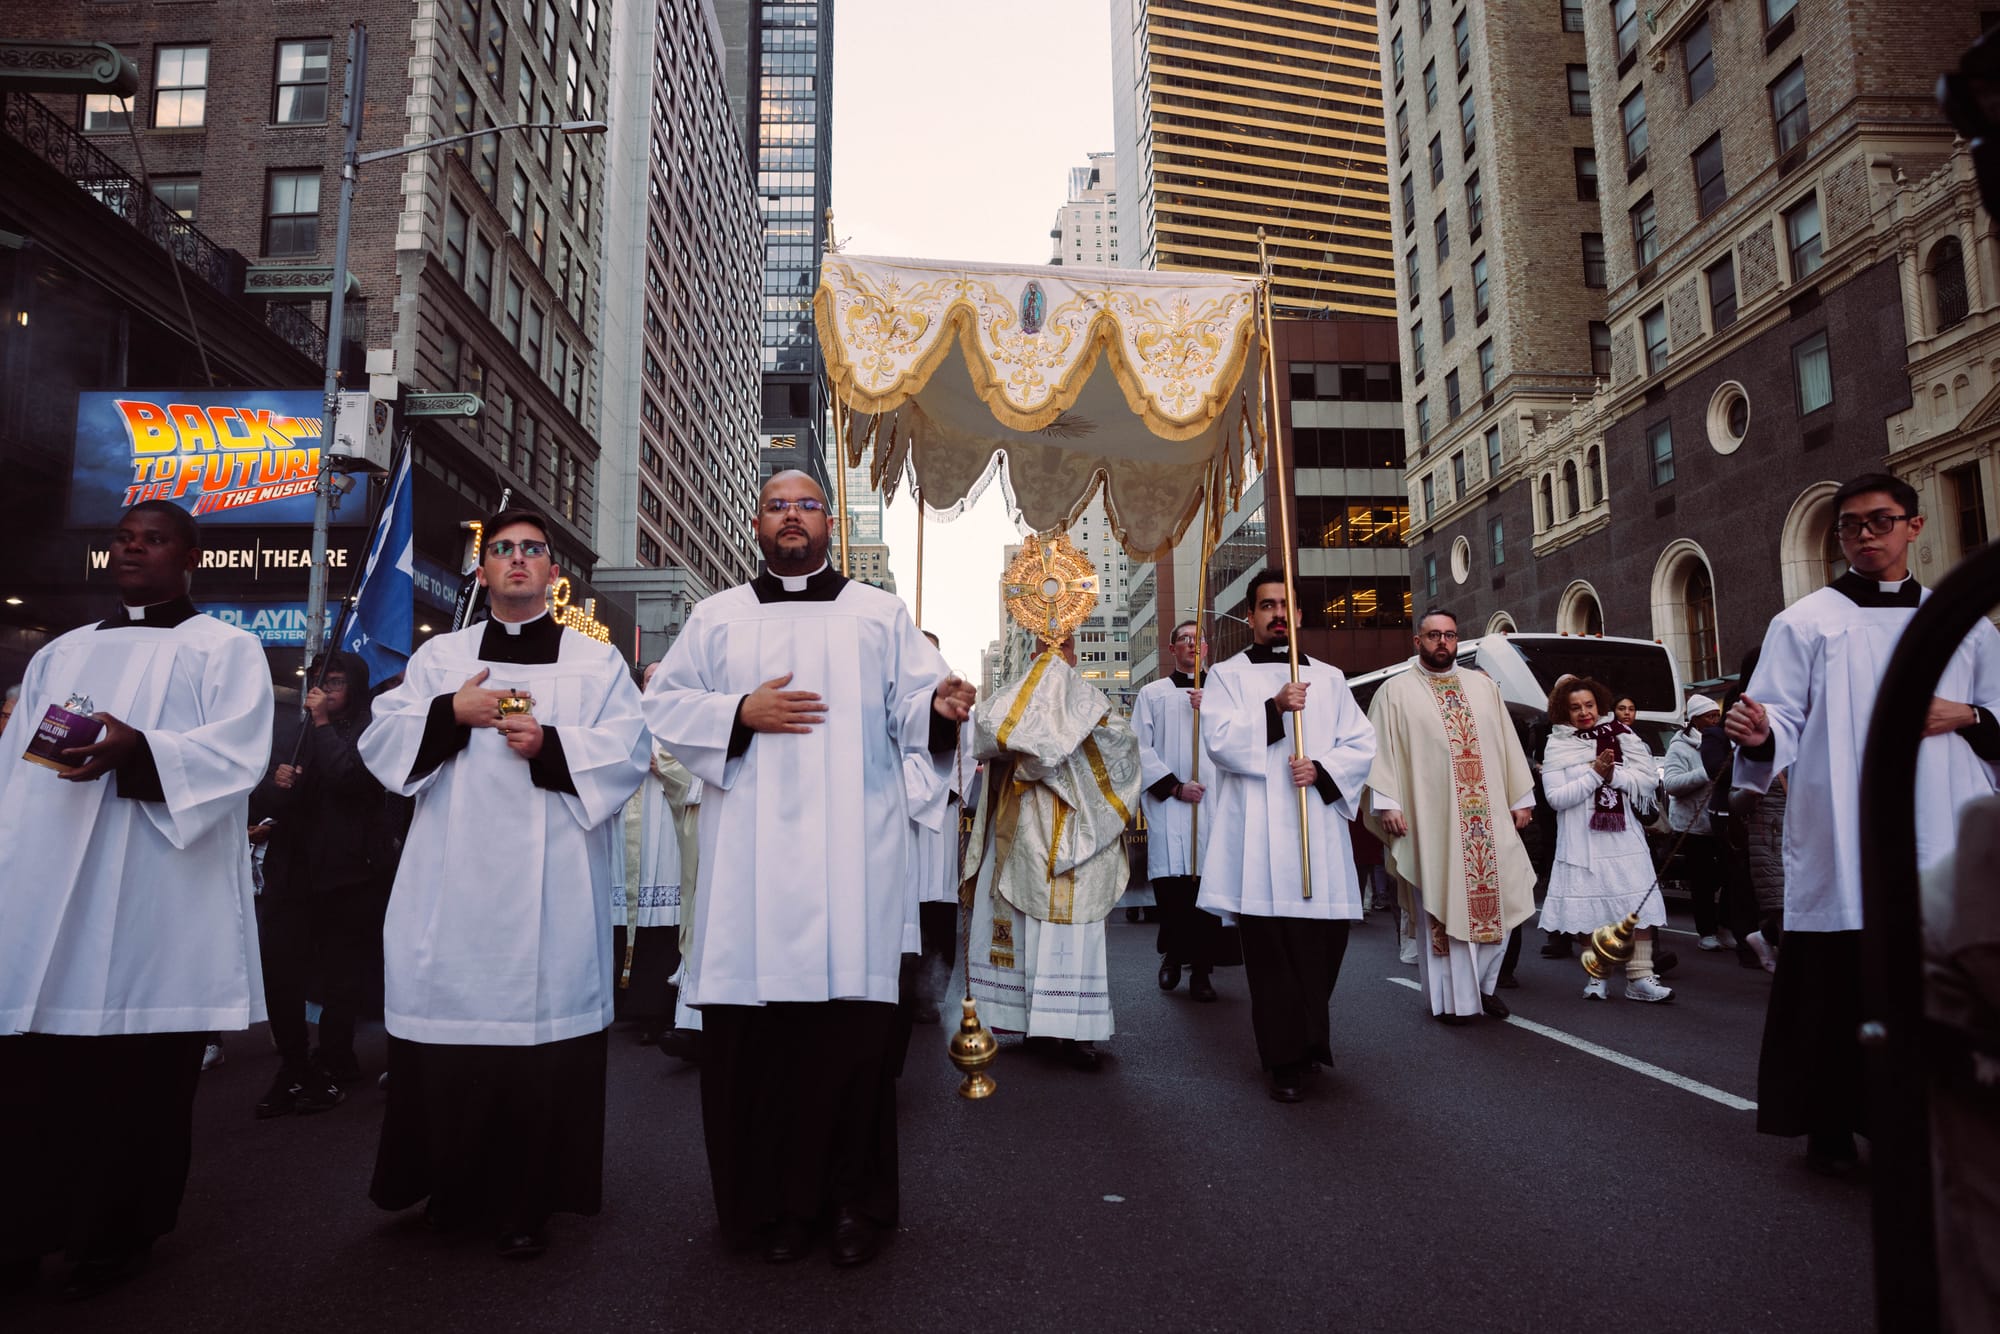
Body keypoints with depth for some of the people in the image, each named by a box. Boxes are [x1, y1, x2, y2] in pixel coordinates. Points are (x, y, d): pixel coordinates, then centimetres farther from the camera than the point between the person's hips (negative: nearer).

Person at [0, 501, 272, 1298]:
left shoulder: (225, 651, 4)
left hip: (156, 899, -5)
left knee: (141, 1073, 0)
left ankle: (119, 1235, 12)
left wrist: (138, 748, -27)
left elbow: (236, 753, -11)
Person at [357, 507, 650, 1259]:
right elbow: (381, 743, 7)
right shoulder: (438, 657, 15)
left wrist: (550, 744, -15)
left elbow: (627, 753, -2)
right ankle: (453, 1190, 24)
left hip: (551, 887, -2)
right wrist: (450, 712, -8)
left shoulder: (597, 661, 9)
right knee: (448, 1036, 5)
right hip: (454, 884, 2)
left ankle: (524, 1203, 12)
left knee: (541, 1037, -1)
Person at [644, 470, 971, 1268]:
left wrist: (940, 708, -17)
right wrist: (742, 712, -7)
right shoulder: (718, 617, 15)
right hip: (751, 857, 1)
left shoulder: (880, 614, 14)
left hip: (852, 854, -1)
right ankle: (774, 1200, 15)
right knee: (755, 1028, 0)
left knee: (853, 1019, -2)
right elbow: (664, 704, 9)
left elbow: (908, 709, 5)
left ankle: (855, 1200, 12)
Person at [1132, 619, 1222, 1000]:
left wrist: (1210, 710, -7)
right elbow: (1141, 749, 4)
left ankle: (1201, 969, 3)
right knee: (1171, 885, -4)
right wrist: (1175, 786, -6)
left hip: (1214, 799, 1)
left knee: (1207, 882, -5)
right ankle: (1173, 955, 19)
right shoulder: (1152, 693, 12)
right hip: (1168, 803, -1)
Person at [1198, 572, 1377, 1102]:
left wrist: (1322, 768, -8)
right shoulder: (1228, 675, 8)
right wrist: (1275, 709, -19)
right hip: (1257, 837, -3)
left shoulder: (1329, 678, 17)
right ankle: (1287, 1061, 5)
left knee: (1324, 941, 3)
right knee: (1271, 951, -4)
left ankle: (1309, 1037, 25)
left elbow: (1362, 743, 10)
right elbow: (1220, 741, -7)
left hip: (1318, 831, 3)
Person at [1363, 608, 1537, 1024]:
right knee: (1443, 906, 1)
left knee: (1496, 898, 4)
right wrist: (1387, 804, -13)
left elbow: (1508, 743, 15)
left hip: (1488, 819, 4)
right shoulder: (1396, 692, 2)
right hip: (1432, 820, -4)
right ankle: (1451, 997, 11)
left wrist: (1521, 799, 10)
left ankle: (1484, 982, 23)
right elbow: (1381, 750, -5)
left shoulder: (1483, 685, 15)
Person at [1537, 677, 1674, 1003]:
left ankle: (1639, 977, 3)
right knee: (1589, 911, 4)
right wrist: (1595, 773, -15)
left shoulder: (1619, 735, 5)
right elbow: (1556, 797, -8)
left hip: (1623, 835, 1)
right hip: (1581, 841, -1)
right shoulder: (1557, 746, 0)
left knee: (1637, 906, -1)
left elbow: (1648, 778, -1)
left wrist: (1613, 774, -14)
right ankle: (1596, 976, 16)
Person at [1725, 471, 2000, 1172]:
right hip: (1843, 845, -3)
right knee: (1839, 983, -2)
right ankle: (1829, 1124, 11)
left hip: (1944, 845, 3)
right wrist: (1760, 735, -26)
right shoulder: (1805, 621, 5)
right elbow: (1784, 718, -4)